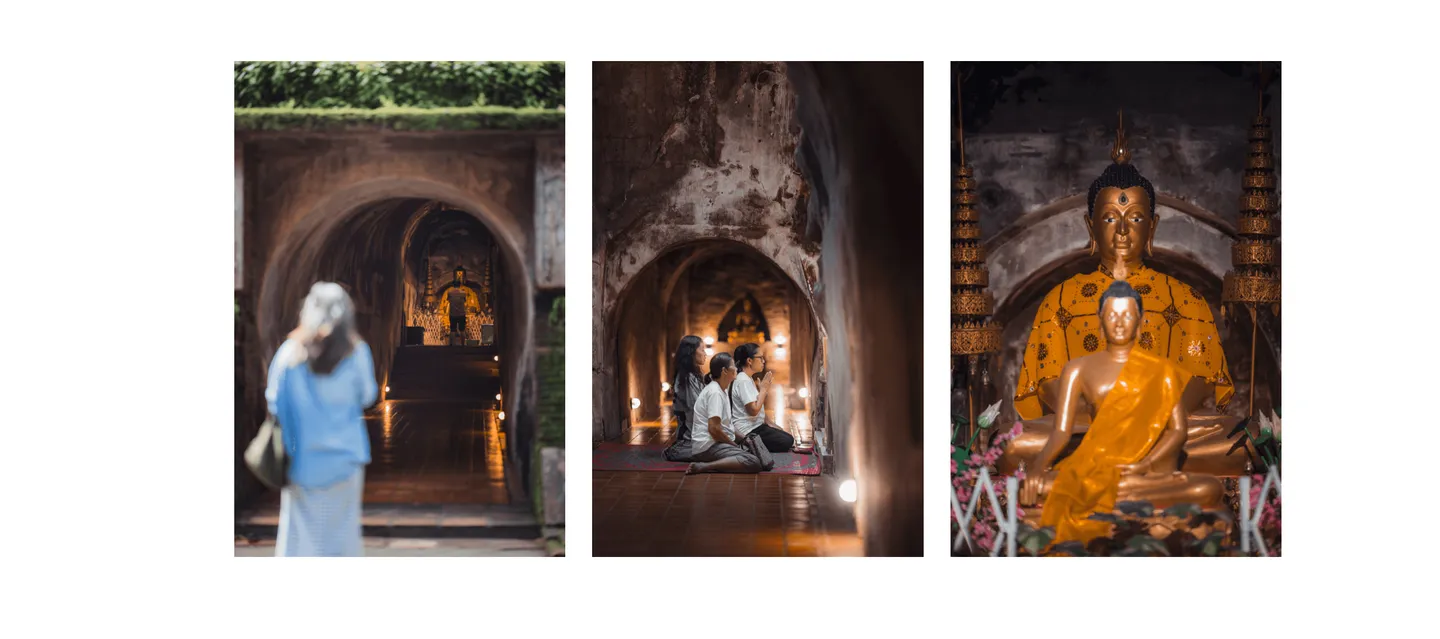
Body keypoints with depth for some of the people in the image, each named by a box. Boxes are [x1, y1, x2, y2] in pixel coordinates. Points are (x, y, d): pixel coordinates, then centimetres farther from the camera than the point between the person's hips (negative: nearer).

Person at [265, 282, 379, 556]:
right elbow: (367, 395, 1)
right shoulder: (355, 352, -9)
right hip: (343, 455, 0)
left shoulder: (291, 352, -7)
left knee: (298, 530, 7)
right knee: (340, 526, 11)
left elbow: (274, 400, -1)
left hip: (301, 459, 0)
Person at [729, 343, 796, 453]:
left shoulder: (748, 379, 15)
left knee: (790, 439, 7)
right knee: (787, 442, -16)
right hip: (749, 431, -10)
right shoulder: (743, 381, -17)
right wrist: (763, 389, -12)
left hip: (756, 426, 10)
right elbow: (753, 410, -23)